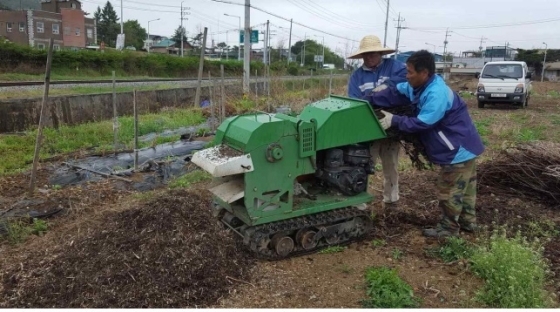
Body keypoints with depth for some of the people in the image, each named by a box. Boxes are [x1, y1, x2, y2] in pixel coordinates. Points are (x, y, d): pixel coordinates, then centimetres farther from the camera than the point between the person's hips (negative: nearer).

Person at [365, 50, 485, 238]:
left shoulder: (436, 95, -30)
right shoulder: (420, 86, 1)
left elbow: (422, 123, -29)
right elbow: (394, 93, 3)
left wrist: (394, 120, -22)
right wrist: (368, 101, -5)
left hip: (459, 149, -10)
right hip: (464, 146, 10)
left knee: (450, 191, 3)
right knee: (463, 187, 22)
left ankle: (449, 228, 19)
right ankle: (468, 221, 37)